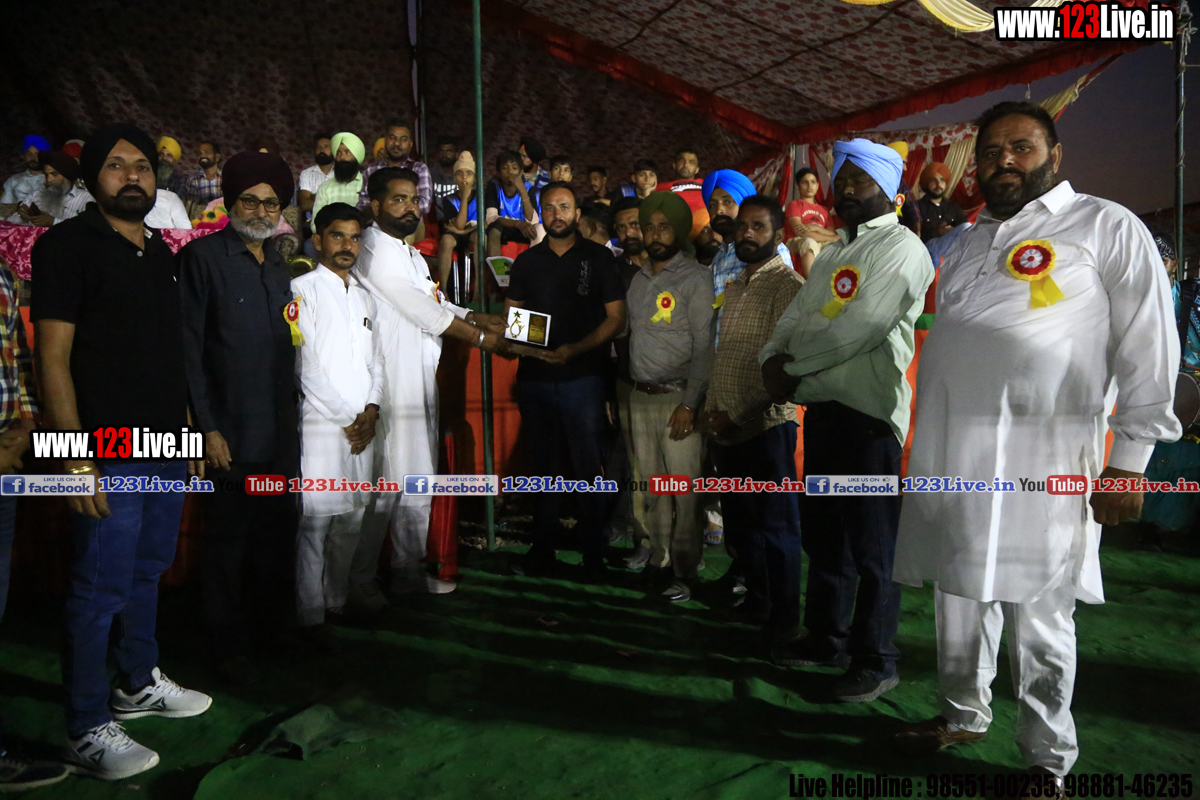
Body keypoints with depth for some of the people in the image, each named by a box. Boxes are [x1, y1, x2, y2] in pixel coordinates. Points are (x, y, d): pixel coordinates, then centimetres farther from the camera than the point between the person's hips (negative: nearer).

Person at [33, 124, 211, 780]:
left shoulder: (161, 251, 13)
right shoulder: (68, 245, -7)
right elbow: (52, 359, -12)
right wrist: (76, 461, -18)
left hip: (168, 449, 7)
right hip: (109, 455, -7)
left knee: (148, 572, 18)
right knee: (99, 589, 0)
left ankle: (139, 684, 36)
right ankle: (87, 732, 14)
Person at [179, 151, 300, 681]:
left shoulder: (279, 267, 15)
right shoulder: (203, 257, -4)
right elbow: (190, 349, -8)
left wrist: (294, 417, 13)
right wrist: (207, 428, -12)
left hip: (280, 433, 6)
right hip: (232, 434, -6)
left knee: (276, 537, 13)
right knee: (228, 543, 5)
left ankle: (272, 627, 31)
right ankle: (228, 649, 20)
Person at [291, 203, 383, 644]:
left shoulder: (364, 297, 19)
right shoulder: (303, 289, -2)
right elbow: (305, 364, -8)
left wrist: (371, 412, 2)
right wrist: (347, 419, -7)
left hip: (362, 428, 6)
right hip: (320, 423, -6)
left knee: (352, 518, 9)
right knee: (315, 520, -6)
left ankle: (339, 600, 22)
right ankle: (310, 616, 2)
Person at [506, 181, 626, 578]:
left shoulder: (598, 258, 3)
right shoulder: (526, 261, 13)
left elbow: (616, 318, -1)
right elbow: (509, 317, 13)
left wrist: (575, 349, -15)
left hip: (583, 378, -3)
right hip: (535, 378, 3)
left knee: (588, 469, -2)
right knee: (543, 466, 10)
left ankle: (594, 555, 9)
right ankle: (542, 552, 21)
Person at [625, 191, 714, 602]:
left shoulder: (695, 278, -3)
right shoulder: (638, 279, 15)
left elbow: (703, 346, -9)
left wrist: (690, 403, -16)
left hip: (677, 396, -5)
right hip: (640, 395, 6)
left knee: (685, 490, -4)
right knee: (652, 486, 9)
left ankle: (686, 572, 4)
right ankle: (659, 560, 20)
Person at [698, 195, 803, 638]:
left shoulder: (787, 285, -10)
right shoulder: (733, 287, 17)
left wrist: (737, 414, -18)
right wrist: (710, 410, 12)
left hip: (765, 426, -8)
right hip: (727, 430, 8)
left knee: (775, 527, 3)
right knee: (740, 524, 17)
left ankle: (781, 621, 16)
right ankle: (755, 604, 33)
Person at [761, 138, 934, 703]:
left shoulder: (901, 249, -8)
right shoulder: (831, 254, 20)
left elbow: (861, 327, -19)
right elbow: (797, 315, 15)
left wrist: (792, 367, -10)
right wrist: (774, 358, -6)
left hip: (870, 410, -8)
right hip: (822, 407, 9)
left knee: (871, 545, 1)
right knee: (822, 533, 17)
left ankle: (875, 661, 16)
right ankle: (826, 639, 32)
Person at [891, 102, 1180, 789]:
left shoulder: (1108, 227, 1)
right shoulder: (968, 243, 20)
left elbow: (1149, 352, -4)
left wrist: (1128, 462, -9)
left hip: (1042, 458, -6)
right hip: (950, 455, 6)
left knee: (1041, 615, 2)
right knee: (959, 594, 15)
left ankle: (1048, 759, 19)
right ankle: (964, 715, 34)